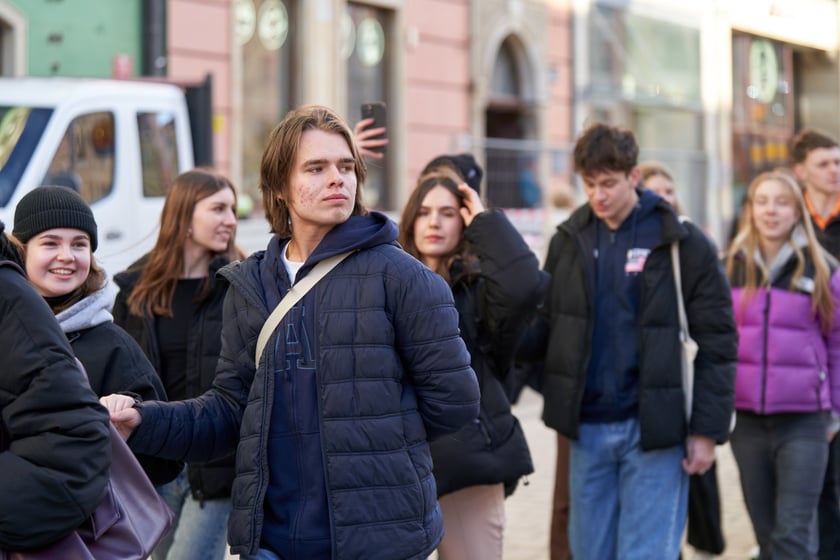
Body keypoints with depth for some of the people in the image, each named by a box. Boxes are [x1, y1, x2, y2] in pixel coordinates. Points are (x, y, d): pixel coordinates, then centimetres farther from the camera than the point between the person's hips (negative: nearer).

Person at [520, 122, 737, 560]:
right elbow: (545, 327, 11)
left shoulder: (683, 243, -5)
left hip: (655, 429, -4)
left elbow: (717, 342, -4)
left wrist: (708, 430, -8)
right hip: (587, 428, 4)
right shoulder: (568, 240, 7)